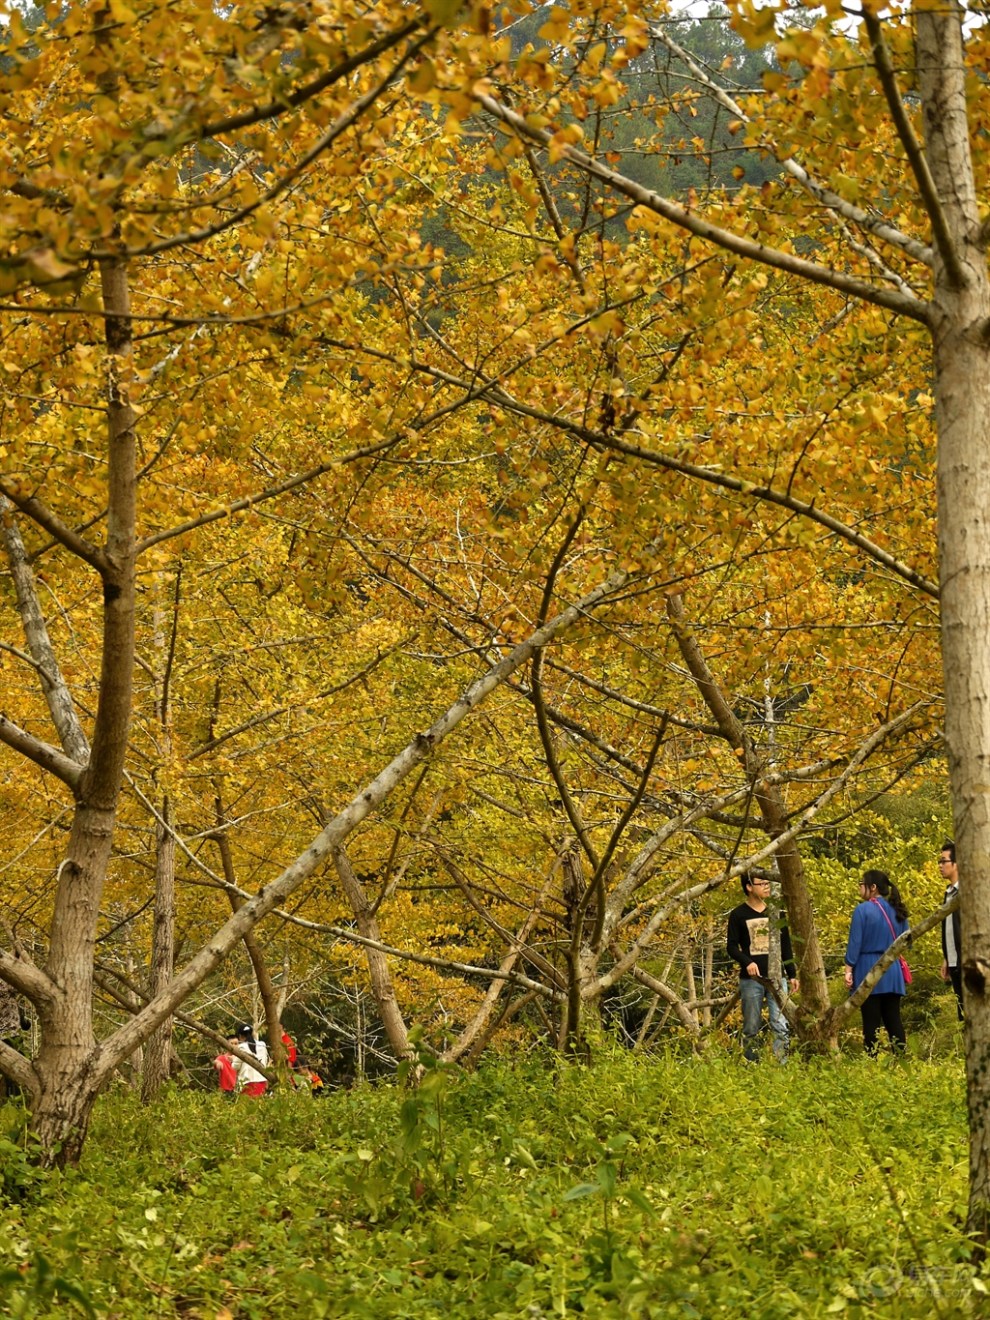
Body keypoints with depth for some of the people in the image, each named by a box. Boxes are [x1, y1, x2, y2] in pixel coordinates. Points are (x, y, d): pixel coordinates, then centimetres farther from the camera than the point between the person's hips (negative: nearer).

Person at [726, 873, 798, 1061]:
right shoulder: (738, 915, 0)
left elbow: (786, 945, 16)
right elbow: (731, 946, -2)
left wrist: (792, 975, 13)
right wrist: (747, 962, -20)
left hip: (776, 978, 2)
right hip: (751, 980, -2)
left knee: (780, 1025, -7)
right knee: (751, 1028, 2)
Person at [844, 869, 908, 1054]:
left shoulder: (863, 910, -9)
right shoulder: (896, 911, 8)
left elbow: (855, 942, -10)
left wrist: (849, 970, -7)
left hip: (868, 971, -5)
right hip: (892, 972, 5)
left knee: (871, 1022, -3)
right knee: (893, 1019, 8)